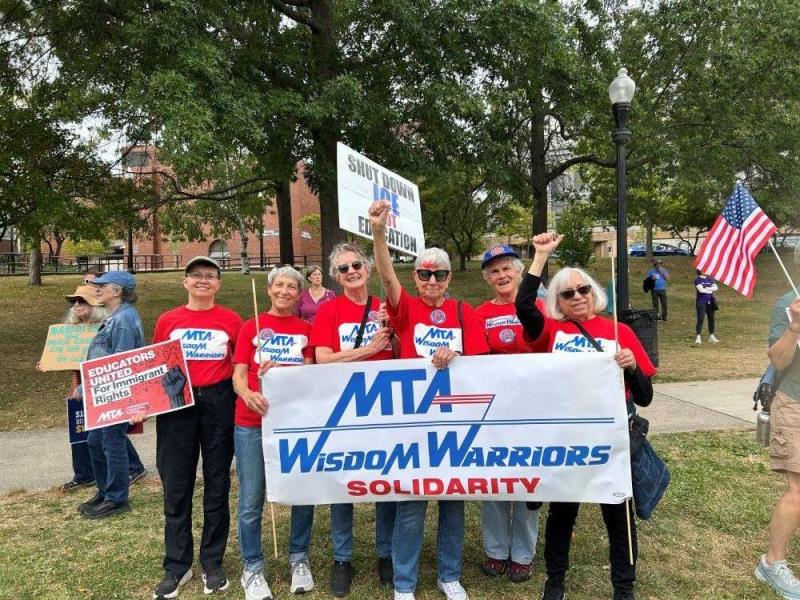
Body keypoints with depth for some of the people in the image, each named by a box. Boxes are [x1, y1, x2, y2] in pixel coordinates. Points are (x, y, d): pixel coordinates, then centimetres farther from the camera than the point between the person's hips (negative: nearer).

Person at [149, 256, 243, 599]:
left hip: (218, 404, -1)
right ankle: (176, 566, 21)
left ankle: (212, 564, 22)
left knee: (217, 486, 7)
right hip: (175, 406, 1)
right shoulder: (167, 321, 5)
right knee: (176, 487, 6)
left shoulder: (231, 321, 1)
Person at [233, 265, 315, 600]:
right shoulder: (251, 327, 7)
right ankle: (253, 568, 21)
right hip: (252, 422, 0)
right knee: (251, 500, 4)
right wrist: (248, 394, -21)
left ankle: (299, 559, 27)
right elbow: (238, 375, 1)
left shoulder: (306, 329, 9)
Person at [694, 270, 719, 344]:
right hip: (701, 302, -6)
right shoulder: (697, 280, -4)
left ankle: (711, 336, 20)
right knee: (700, 320, -9)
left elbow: (715, 287, 2)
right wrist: (710, 290, -5)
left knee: (711, 319, 9)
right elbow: (701, 289, -17)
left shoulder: (710, 278, 12)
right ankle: (698, 337, -7)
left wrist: (707, 288, -13)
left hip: (710, 302, 6)